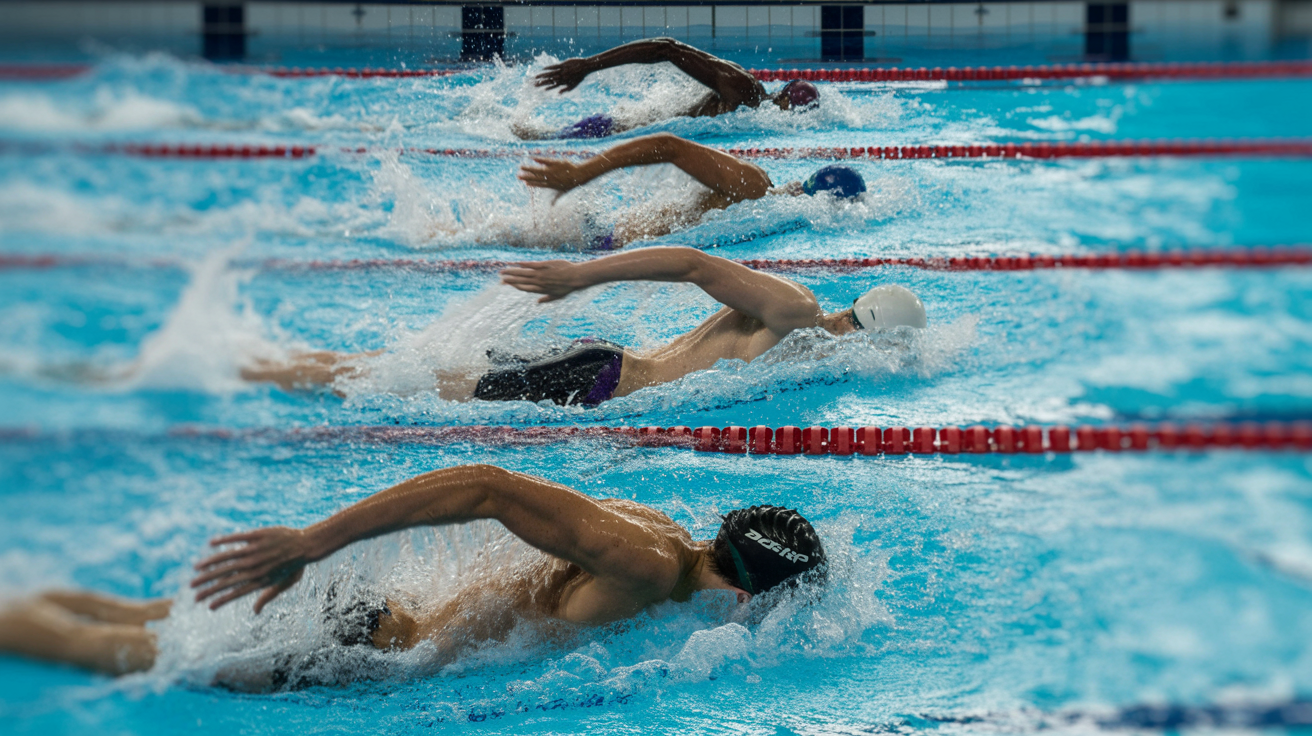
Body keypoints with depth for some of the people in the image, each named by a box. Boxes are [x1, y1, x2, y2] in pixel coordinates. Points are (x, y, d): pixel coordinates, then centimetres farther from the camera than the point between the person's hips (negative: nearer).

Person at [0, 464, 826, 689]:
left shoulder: (667, 529, -2)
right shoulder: (645, 565, -29)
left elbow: (522, 500, 5)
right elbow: (489, 487, -35)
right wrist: (313, 542, -34)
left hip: (400, 606, 8)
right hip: (367, 654, -8)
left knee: (129, 617, 22)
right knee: (94, 647, 8)